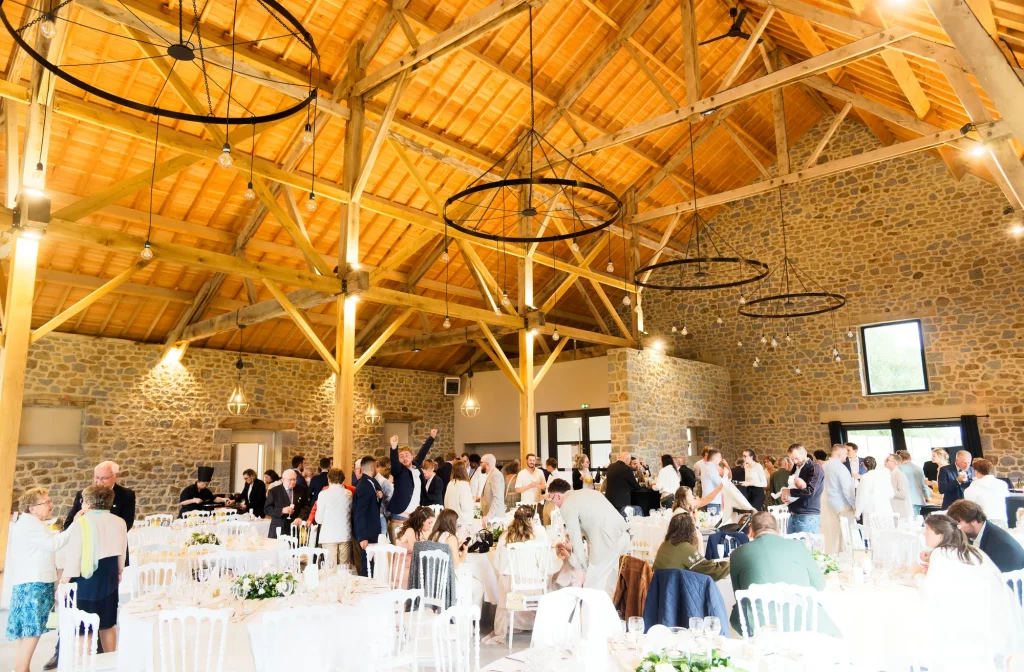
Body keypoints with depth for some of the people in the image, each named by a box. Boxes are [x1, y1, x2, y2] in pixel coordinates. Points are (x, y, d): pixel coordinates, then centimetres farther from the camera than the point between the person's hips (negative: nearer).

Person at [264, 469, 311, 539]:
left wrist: (300, 517, -16)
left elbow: (306, 506, 2)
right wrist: (282, 510, -17)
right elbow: (267, 509, -2)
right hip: (279, 529, -1)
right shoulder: (273, 491, 1)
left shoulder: (302, 490, 6)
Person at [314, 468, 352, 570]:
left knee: (331, 568, 1)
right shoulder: (348, 494, 5)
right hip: (345, 535, 3)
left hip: (329, 536, -3)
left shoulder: (324, 494, -4)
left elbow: (319, 519, -1)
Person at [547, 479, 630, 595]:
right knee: (609, 584, 21)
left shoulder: (567, 506, -4)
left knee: (592, 586, 3)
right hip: (622, 536, 9)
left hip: (608, 541, -9)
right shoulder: (587, 492, 20)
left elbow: (576, 538, -5)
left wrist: (582, 566, 3)